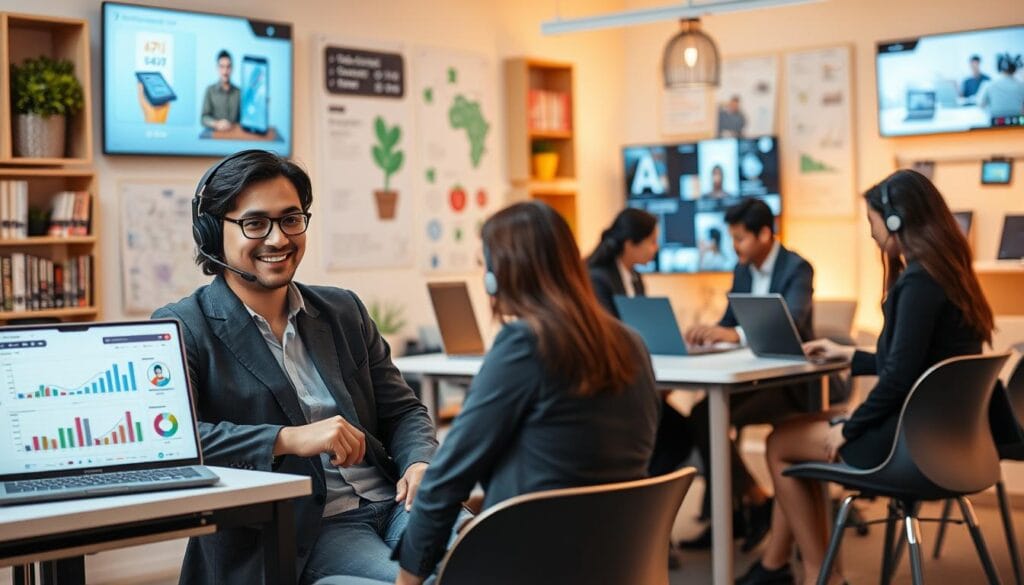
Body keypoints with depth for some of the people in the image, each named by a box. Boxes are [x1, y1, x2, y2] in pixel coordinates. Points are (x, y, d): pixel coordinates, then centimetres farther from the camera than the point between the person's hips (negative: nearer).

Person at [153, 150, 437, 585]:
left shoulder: (344, 311, 18)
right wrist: (288, 439, -22)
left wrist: (422, 464, -4)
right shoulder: (181, 329, 1)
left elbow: (401, 410, 19)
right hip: (301, 533, -5)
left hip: (393, 501, 5)